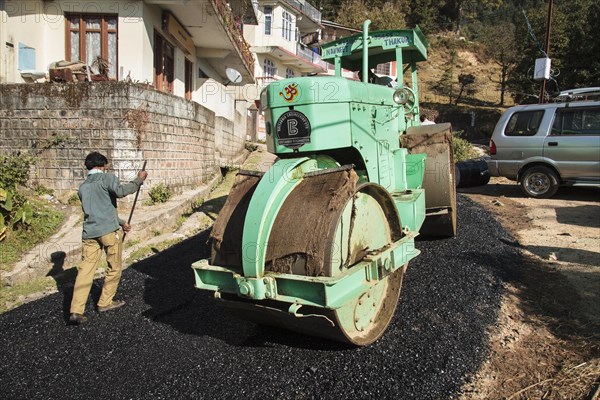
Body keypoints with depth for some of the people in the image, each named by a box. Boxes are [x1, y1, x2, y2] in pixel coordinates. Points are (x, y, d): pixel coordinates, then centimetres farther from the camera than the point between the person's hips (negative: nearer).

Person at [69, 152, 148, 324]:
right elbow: (119, 191, -20)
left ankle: (76, 311, -5)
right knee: (114, 268, 12)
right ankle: (105, 302, 20)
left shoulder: (83, 187, 21)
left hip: (89, 232, 6)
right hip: (109, 230, -6)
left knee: (85, 270, 2)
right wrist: (138, 180, -11)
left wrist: (121, 223, 30)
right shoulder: (107, 177, 0)